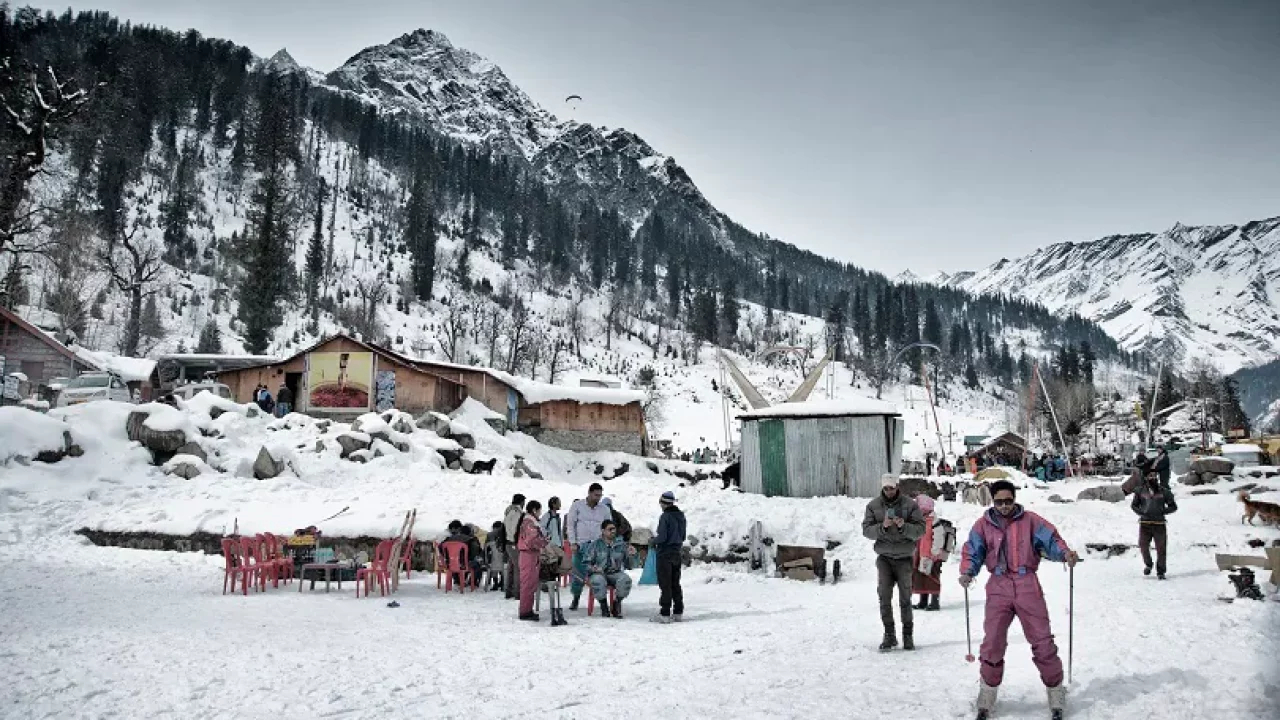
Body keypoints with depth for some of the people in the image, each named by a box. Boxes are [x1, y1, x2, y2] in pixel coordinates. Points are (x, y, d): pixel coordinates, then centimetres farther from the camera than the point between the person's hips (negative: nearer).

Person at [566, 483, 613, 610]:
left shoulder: (605, 509, 9)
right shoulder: (577, 505, 4)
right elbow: (570, 524, 3)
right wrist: (573, 542, -4)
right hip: (580, 546, -1)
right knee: (579, 573, 0)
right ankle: (575, 598, 15)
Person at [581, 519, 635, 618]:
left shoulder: (621, 544, 11)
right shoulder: (595, 544, 4)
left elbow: (626, 563, 10)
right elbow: (586, 562, 2)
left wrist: (631, 554, -10)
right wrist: (593, 568, -18)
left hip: (615, 574, 2)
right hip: (598, 573, -2)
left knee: (625, 579, -31)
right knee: (598, 581, -38)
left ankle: (617, 605, -8)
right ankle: (603, 606, -11)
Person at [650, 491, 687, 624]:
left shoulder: (665, 516, -17)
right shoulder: (681, 516, 8)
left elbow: (662, 537, -20)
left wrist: (652, 542, -1)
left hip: (665, 554, -8)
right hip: (676, 553, 8)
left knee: (665, 585, -3)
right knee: (675, 584, 14)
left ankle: (665, 614, -1)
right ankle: (678, 612, 17)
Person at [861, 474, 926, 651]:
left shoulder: (909, 504, -1)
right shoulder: (873, 505, 3)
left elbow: (921, 529, -4)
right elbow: (866, 530, -2)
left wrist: (904, 526, -22)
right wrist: (882, 527, -20)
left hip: (904, 557, -1)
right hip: (884, 557, 1)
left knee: (905, 598, 2)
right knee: (885, 598, -1)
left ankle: (908, 635, 13)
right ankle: (889, 635, 9)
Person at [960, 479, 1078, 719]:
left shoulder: (1030, 520, 1)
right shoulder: (983, 524, 5)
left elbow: (1050, 539, -3)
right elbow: (973, 552, 5)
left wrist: (1064, 553, -23)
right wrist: (967, 572, -12)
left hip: (1027, 585, -1)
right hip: (999, 587, 1)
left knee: (1042, 641, 2)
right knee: (992, 642, 1)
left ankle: (1056, 692, 17)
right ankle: (987, 696, 14)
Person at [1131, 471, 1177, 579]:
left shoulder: (1164, 491, 3)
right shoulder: (1141, 491, 5)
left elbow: (1173, 507, 9)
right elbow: (1133, 505, 15)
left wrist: (1162, 511, -8)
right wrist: (1141, 512, -4)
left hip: (1159, 524, 0)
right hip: (1145, 523, 0)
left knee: (1161, 548, 1)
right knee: (1143, 545, -8)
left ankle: (1160, 572, 14)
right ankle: (1148, 564, 19)